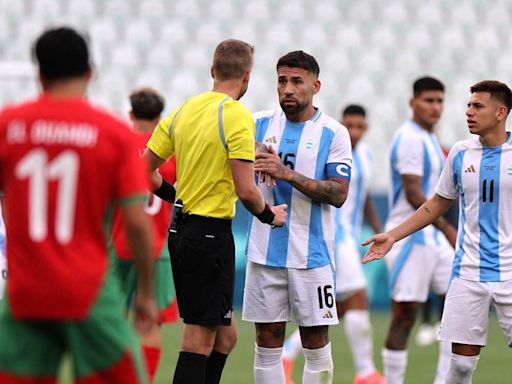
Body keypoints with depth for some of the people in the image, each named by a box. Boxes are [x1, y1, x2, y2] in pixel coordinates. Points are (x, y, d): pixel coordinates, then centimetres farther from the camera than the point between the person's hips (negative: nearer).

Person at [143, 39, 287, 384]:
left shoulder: (184, 110, 8)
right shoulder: (237, 116, -14)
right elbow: (246, 191, -19)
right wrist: (269, 215, 0)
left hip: (182, 229, 8)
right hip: (211, 235, -8)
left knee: (225, 335, 16)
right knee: (200, 339, -5)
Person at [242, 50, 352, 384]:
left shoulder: (333, 133, -2)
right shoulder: (260, 124, 6)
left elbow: (339, 194, -10)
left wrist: (287, 174, -20)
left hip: (311, 253, -2)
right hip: (265, 251, 2)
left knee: (316, 342, 1)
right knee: (268, 341, 4)